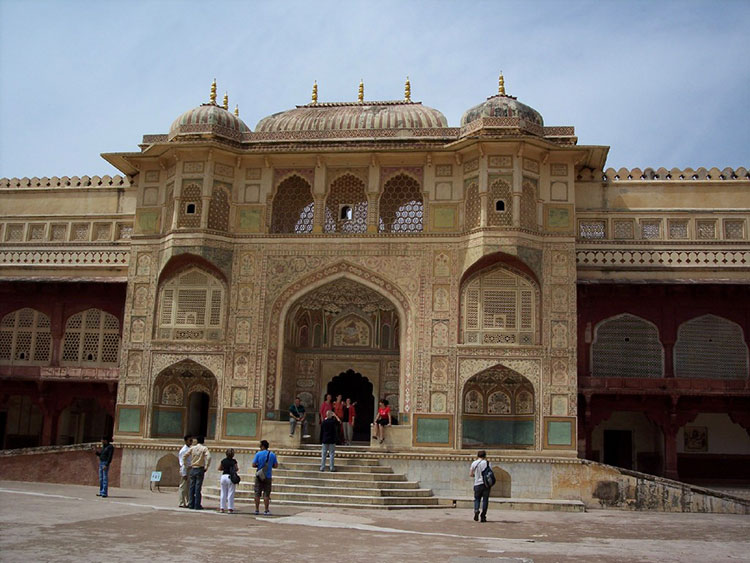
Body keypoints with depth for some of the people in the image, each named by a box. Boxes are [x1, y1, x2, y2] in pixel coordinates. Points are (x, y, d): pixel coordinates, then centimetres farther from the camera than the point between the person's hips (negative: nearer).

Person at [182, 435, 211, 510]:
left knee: (192, 487, 9)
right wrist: (206, 467, -10)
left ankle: (191, 504, 11)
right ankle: (197, 505, -1)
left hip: (192, 469, 3)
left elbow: (184, 456, 3)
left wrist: (186, 465, 11)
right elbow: (208, 457, -18)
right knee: (198, 487, -1)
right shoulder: (204, 448, -4)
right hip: (200, 469, -3)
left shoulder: (192, 448, 5)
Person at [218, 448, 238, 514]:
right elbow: (236, 469, -8)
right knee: (230, 493, 1)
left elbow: (219, 468, 12)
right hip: (230, 477, -4)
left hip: (224, 476, 4)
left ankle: (222, 508, 12)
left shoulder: (223, 461, 5)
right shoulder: (233, 461, -8)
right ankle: (230, 508, 1)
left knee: (223, 493, 11)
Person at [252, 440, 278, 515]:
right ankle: (266, 511, 3)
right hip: (268, 477, 1)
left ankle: (257, 510, 9)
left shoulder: (258, 454, -6)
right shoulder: (272, 455, 0)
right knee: (266, 494, 4)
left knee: (257, 493, 7)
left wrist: (258, 466, 11)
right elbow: (276, 466, 2)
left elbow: (253, 465, -8)